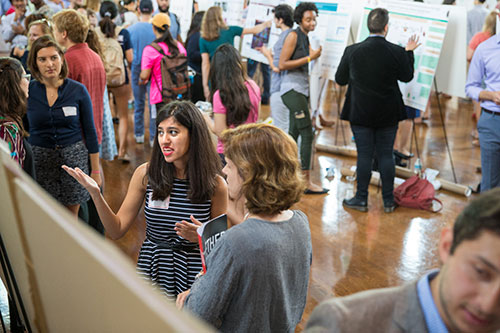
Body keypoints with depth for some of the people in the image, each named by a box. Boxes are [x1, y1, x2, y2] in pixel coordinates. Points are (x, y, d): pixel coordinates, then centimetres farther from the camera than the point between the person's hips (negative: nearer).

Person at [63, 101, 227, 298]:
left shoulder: (215, 184, -8)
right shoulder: (146, 174, -3)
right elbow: (117, 230, 1)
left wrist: (201, 236, -18)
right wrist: (95, 193, -11)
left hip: (194, 277, -1)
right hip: (151, 272, 2)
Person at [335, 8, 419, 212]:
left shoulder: (352, 51, -10)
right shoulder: (397, 52, -10)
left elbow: (340, 79, 1)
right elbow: (407, 77, 6)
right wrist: (409, 52, 16)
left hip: (360, 113, 0)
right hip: (388, 114, 1)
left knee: (364, 155, 6)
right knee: (386, 155, 9)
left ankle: (361, 199, 14)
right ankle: (389, 201, 17)